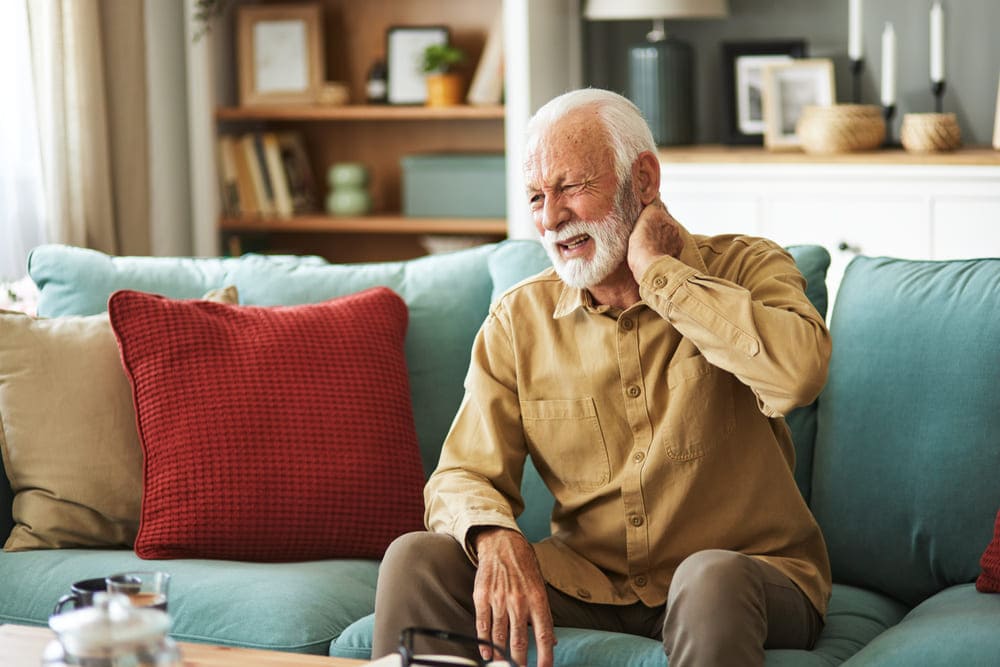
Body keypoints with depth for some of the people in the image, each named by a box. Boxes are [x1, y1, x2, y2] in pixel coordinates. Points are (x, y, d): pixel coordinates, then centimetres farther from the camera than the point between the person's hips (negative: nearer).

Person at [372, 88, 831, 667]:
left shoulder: (745, 269, -5)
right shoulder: (519, 320, 5)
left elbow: (799, 372, -28)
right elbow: (465, 477, 2)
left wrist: (659, 272, -18)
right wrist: (496, 538, -23)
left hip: (754, 571, -3)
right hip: (586, 584, 3)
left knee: (710, 578, -38)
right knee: (417, 560, -17)